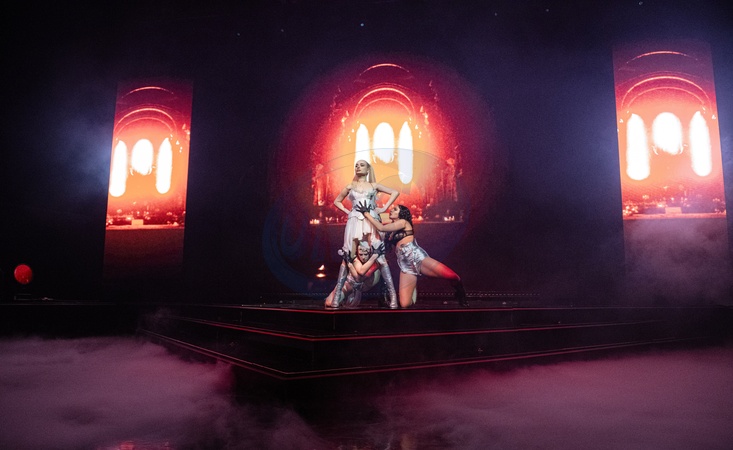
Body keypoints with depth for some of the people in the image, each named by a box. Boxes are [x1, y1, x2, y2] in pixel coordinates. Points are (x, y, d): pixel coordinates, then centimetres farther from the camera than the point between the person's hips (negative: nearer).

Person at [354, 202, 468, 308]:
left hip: (417, 257, -5)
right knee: (404, 304, -16)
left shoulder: (403, 222, 5)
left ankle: (460, 294, 2)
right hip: (405, 266, 5)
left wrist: (365, 213, -1)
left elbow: (381, 228, -6)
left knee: (451, 275, -28)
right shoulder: (391, 228, 24)